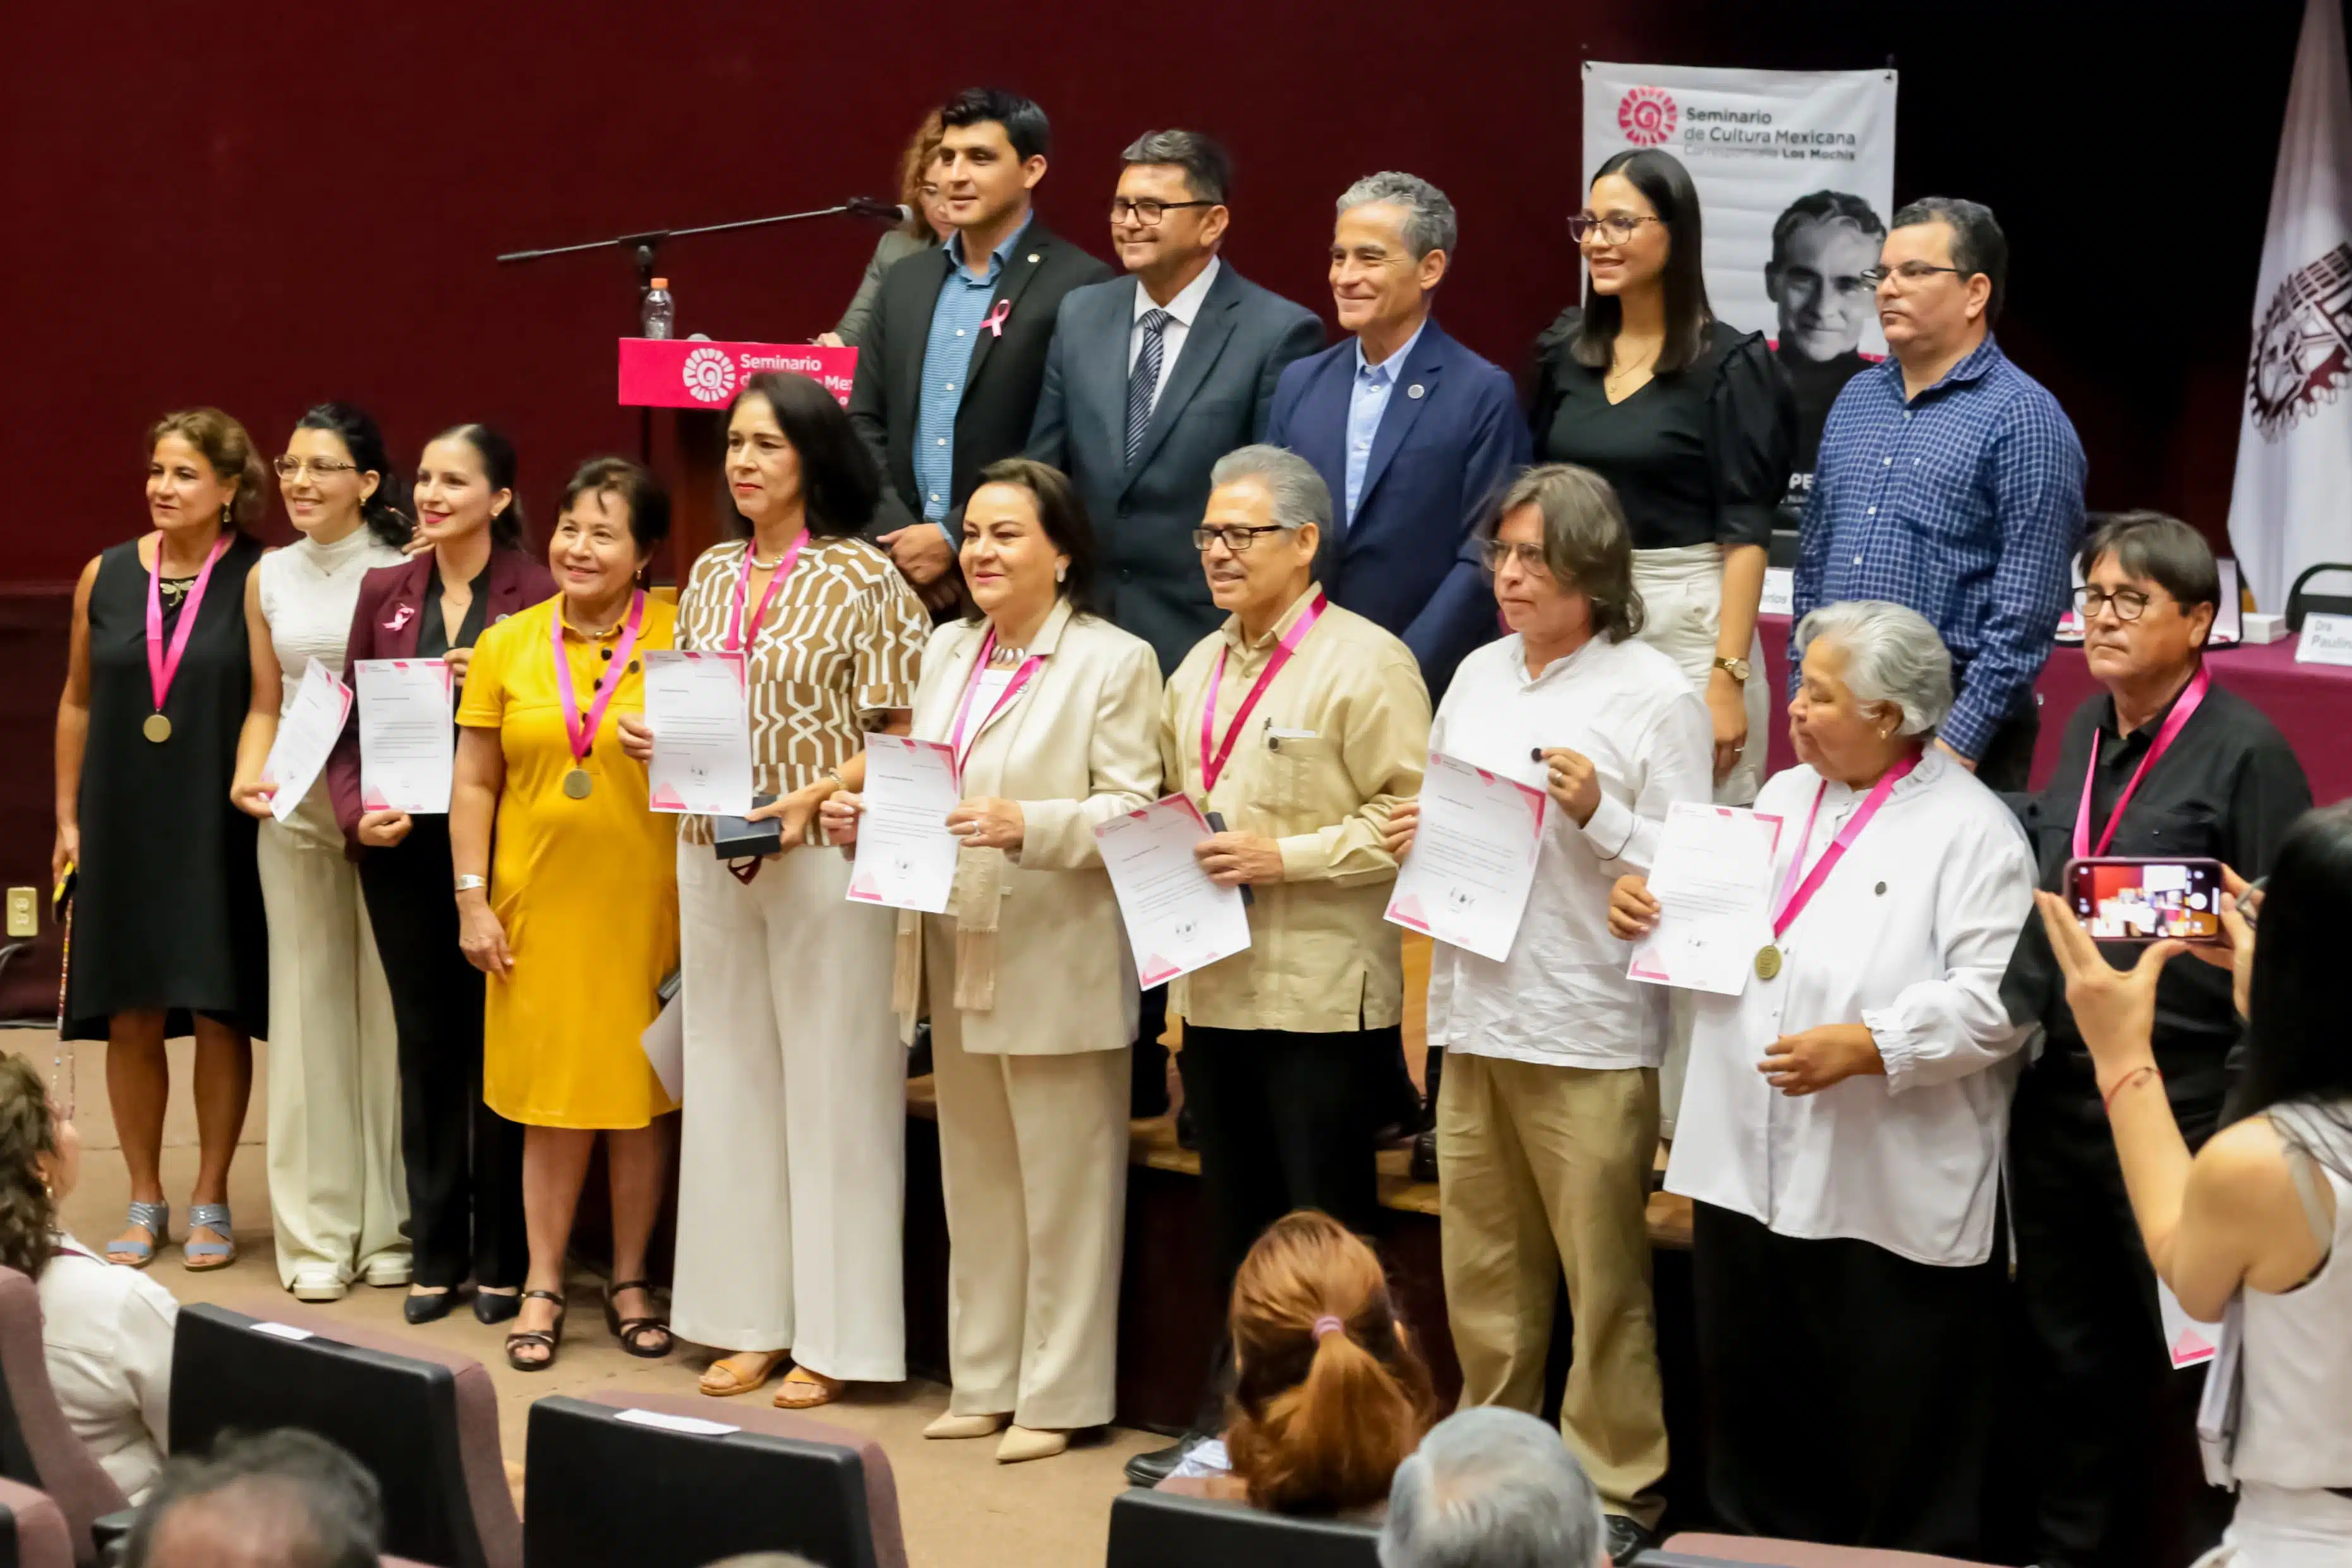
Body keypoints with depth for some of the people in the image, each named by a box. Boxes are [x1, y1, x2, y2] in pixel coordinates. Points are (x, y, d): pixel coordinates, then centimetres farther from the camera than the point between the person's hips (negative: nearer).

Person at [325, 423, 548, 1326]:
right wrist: (355, 811, -6)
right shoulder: (383, 593, 8)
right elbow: (350, 724, 10)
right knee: (426, 1044, 9)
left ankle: (502, 1259, 13)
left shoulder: (536, 596, -5)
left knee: (497, 1045, 3)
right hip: (401, 847, 4)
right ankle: (436, 1253, 18)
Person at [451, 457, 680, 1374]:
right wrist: (472, 900, 2)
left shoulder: (680, 637, -2)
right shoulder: (508, 646, 5)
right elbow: (474, 782, 7)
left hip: (645, 905, -1)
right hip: (540, 905, 1)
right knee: (552, 1101, 5)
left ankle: (630, 1280, 20)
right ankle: (543, 1287, 15)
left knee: (639, 1093, 7)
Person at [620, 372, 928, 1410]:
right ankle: (753, 1320, 18)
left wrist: (813, 795, -19)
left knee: (832, 1086, -1)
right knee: (730, 1082, 9)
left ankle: (834, 1337, 6)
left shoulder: (863, 577, -6)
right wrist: (652, 737, 0)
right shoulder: (712, 576, 12)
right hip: (713, 856, 6)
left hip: (827, 856, -6)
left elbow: (902, 733, -8)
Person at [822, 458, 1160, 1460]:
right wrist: (862, 817, -2)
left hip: (1056, 965, -7)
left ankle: (1058, 1395, 8)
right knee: (974, 1181, 14)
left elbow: (1133, 812, -13)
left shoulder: (1114, 662, -6)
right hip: (956, 956, 7)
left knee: (1062, 1186, 0)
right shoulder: (946, 651, 16)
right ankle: (983, 1384, 23)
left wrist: (1027, 826, -26)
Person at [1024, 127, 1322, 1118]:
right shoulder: (1081, 317, 9)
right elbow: (1044, 473, 12)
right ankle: (1127, 1066, 24)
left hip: (1210, 643, -5)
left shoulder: (1278, 335, -7)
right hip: (1092, 631, 5)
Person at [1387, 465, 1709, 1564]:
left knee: (1603, 1281, 0)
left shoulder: (1653, 695, -5)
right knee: (1481, 1277, 13)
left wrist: (1599, 817, -21)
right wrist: (1414, 840, 2)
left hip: (1589, 1035, -6)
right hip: (1475, 1018, 6)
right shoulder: (1479, 675, 13)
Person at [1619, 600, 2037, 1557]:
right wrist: (1648, 903, 4)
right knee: (1758, 1412, 18)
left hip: (1889, 1197, -7)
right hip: (1751, 1171, 7)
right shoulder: (1783, 798, 13)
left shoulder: (1967, 829, -10)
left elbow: (1995, 1001, -18)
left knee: (1897, 1444, 4)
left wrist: (1867, 1046, -26)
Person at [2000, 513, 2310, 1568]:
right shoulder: (2087, 731, 10)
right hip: (2058, 1087, 7)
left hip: (2180, 1098, -7)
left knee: (2193, 1361, 3)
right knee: (2070, 1351, 17)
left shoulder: (2245, 750, -11)